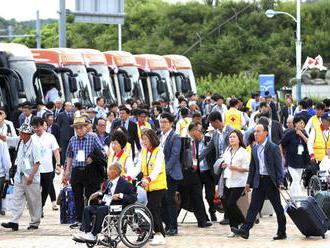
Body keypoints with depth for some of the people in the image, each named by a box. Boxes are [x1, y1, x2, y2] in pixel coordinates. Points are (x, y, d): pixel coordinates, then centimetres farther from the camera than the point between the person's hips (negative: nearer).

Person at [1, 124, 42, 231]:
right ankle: (14, 222, -4)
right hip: (19, 177, 6)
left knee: (33, 201, 5)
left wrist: (31, 176, -22)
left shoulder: (34, 145, -15)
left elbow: (37, 163, -18)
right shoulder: (20, 143, 6)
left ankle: (34, 223, 14)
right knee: (17, 199, 0)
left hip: (31, 178, -6)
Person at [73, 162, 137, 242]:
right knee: (87, 209, -11)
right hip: (105, 205, 8)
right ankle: (84, 232, -21)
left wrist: (121, 196, -21)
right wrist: (98, 194, 11)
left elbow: (134, 198, -11)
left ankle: (93, 235, -29)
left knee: (101, 210, -34)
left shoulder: (125, 184, -5)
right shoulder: (107, 182, 17)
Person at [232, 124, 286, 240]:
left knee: (277, 207, 3)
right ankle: (244, 230, -7)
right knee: (254, 206, -1)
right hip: (258, 181, 5)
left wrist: (280, 182, -14)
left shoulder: (273, 148, -8)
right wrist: (249, 182, 15)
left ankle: (282, 232, 11)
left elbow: (279, 166, -9)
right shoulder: (254, 148, 11)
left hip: (270, 180, -5)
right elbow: (252, 167, 17)